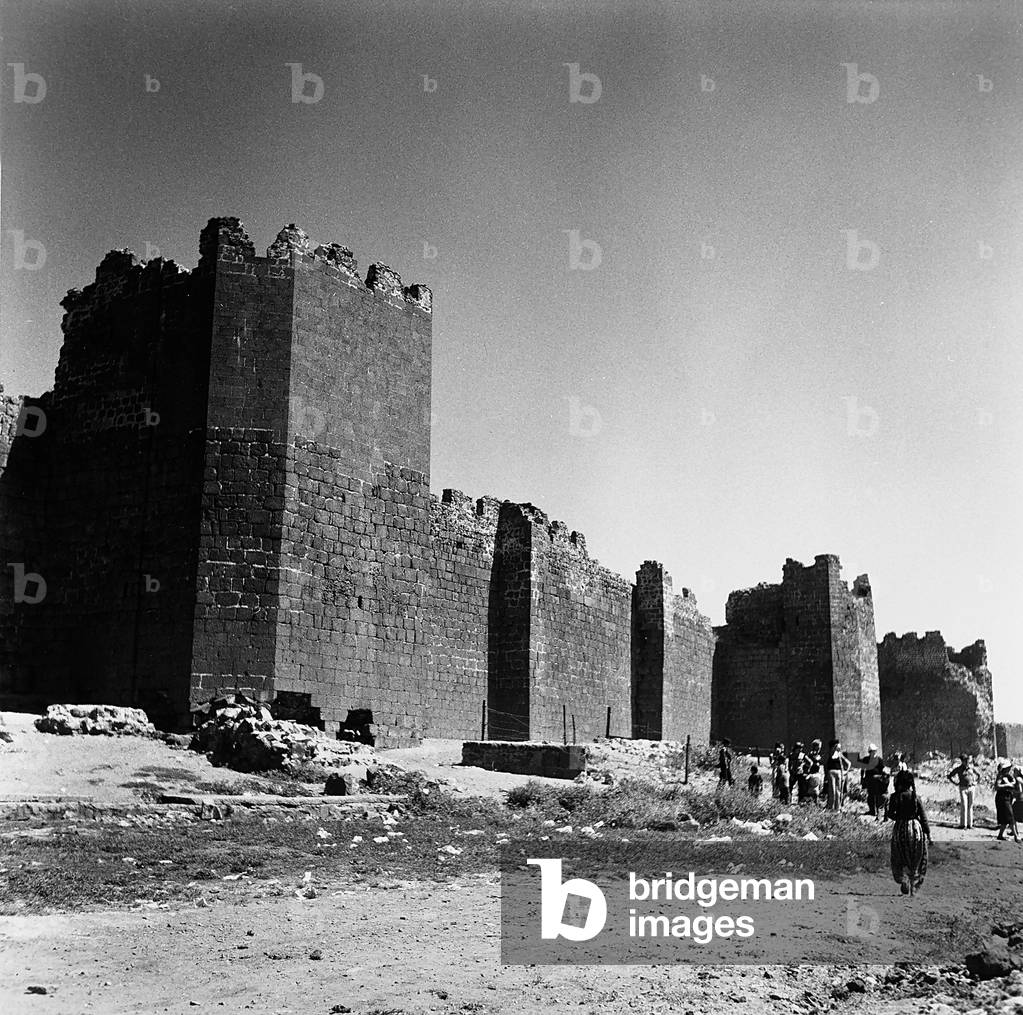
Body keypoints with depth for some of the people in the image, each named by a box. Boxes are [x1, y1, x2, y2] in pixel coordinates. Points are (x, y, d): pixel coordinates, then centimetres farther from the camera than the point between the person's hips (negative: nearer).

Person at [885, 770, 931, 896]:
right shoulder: (915, 797, -5)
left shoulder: (895, 797, -10)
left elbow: (892, 815, -9)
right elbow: (923, 817, -3)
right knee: (916, 859, 16)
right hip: (916, 829, 1)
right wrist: (928, 834, 3)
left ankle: (904, 881, -5)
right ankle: (914, 886, 19)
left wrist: (886, 811, 13)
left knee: (901, 859, 13)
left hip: (900, 830, -1)